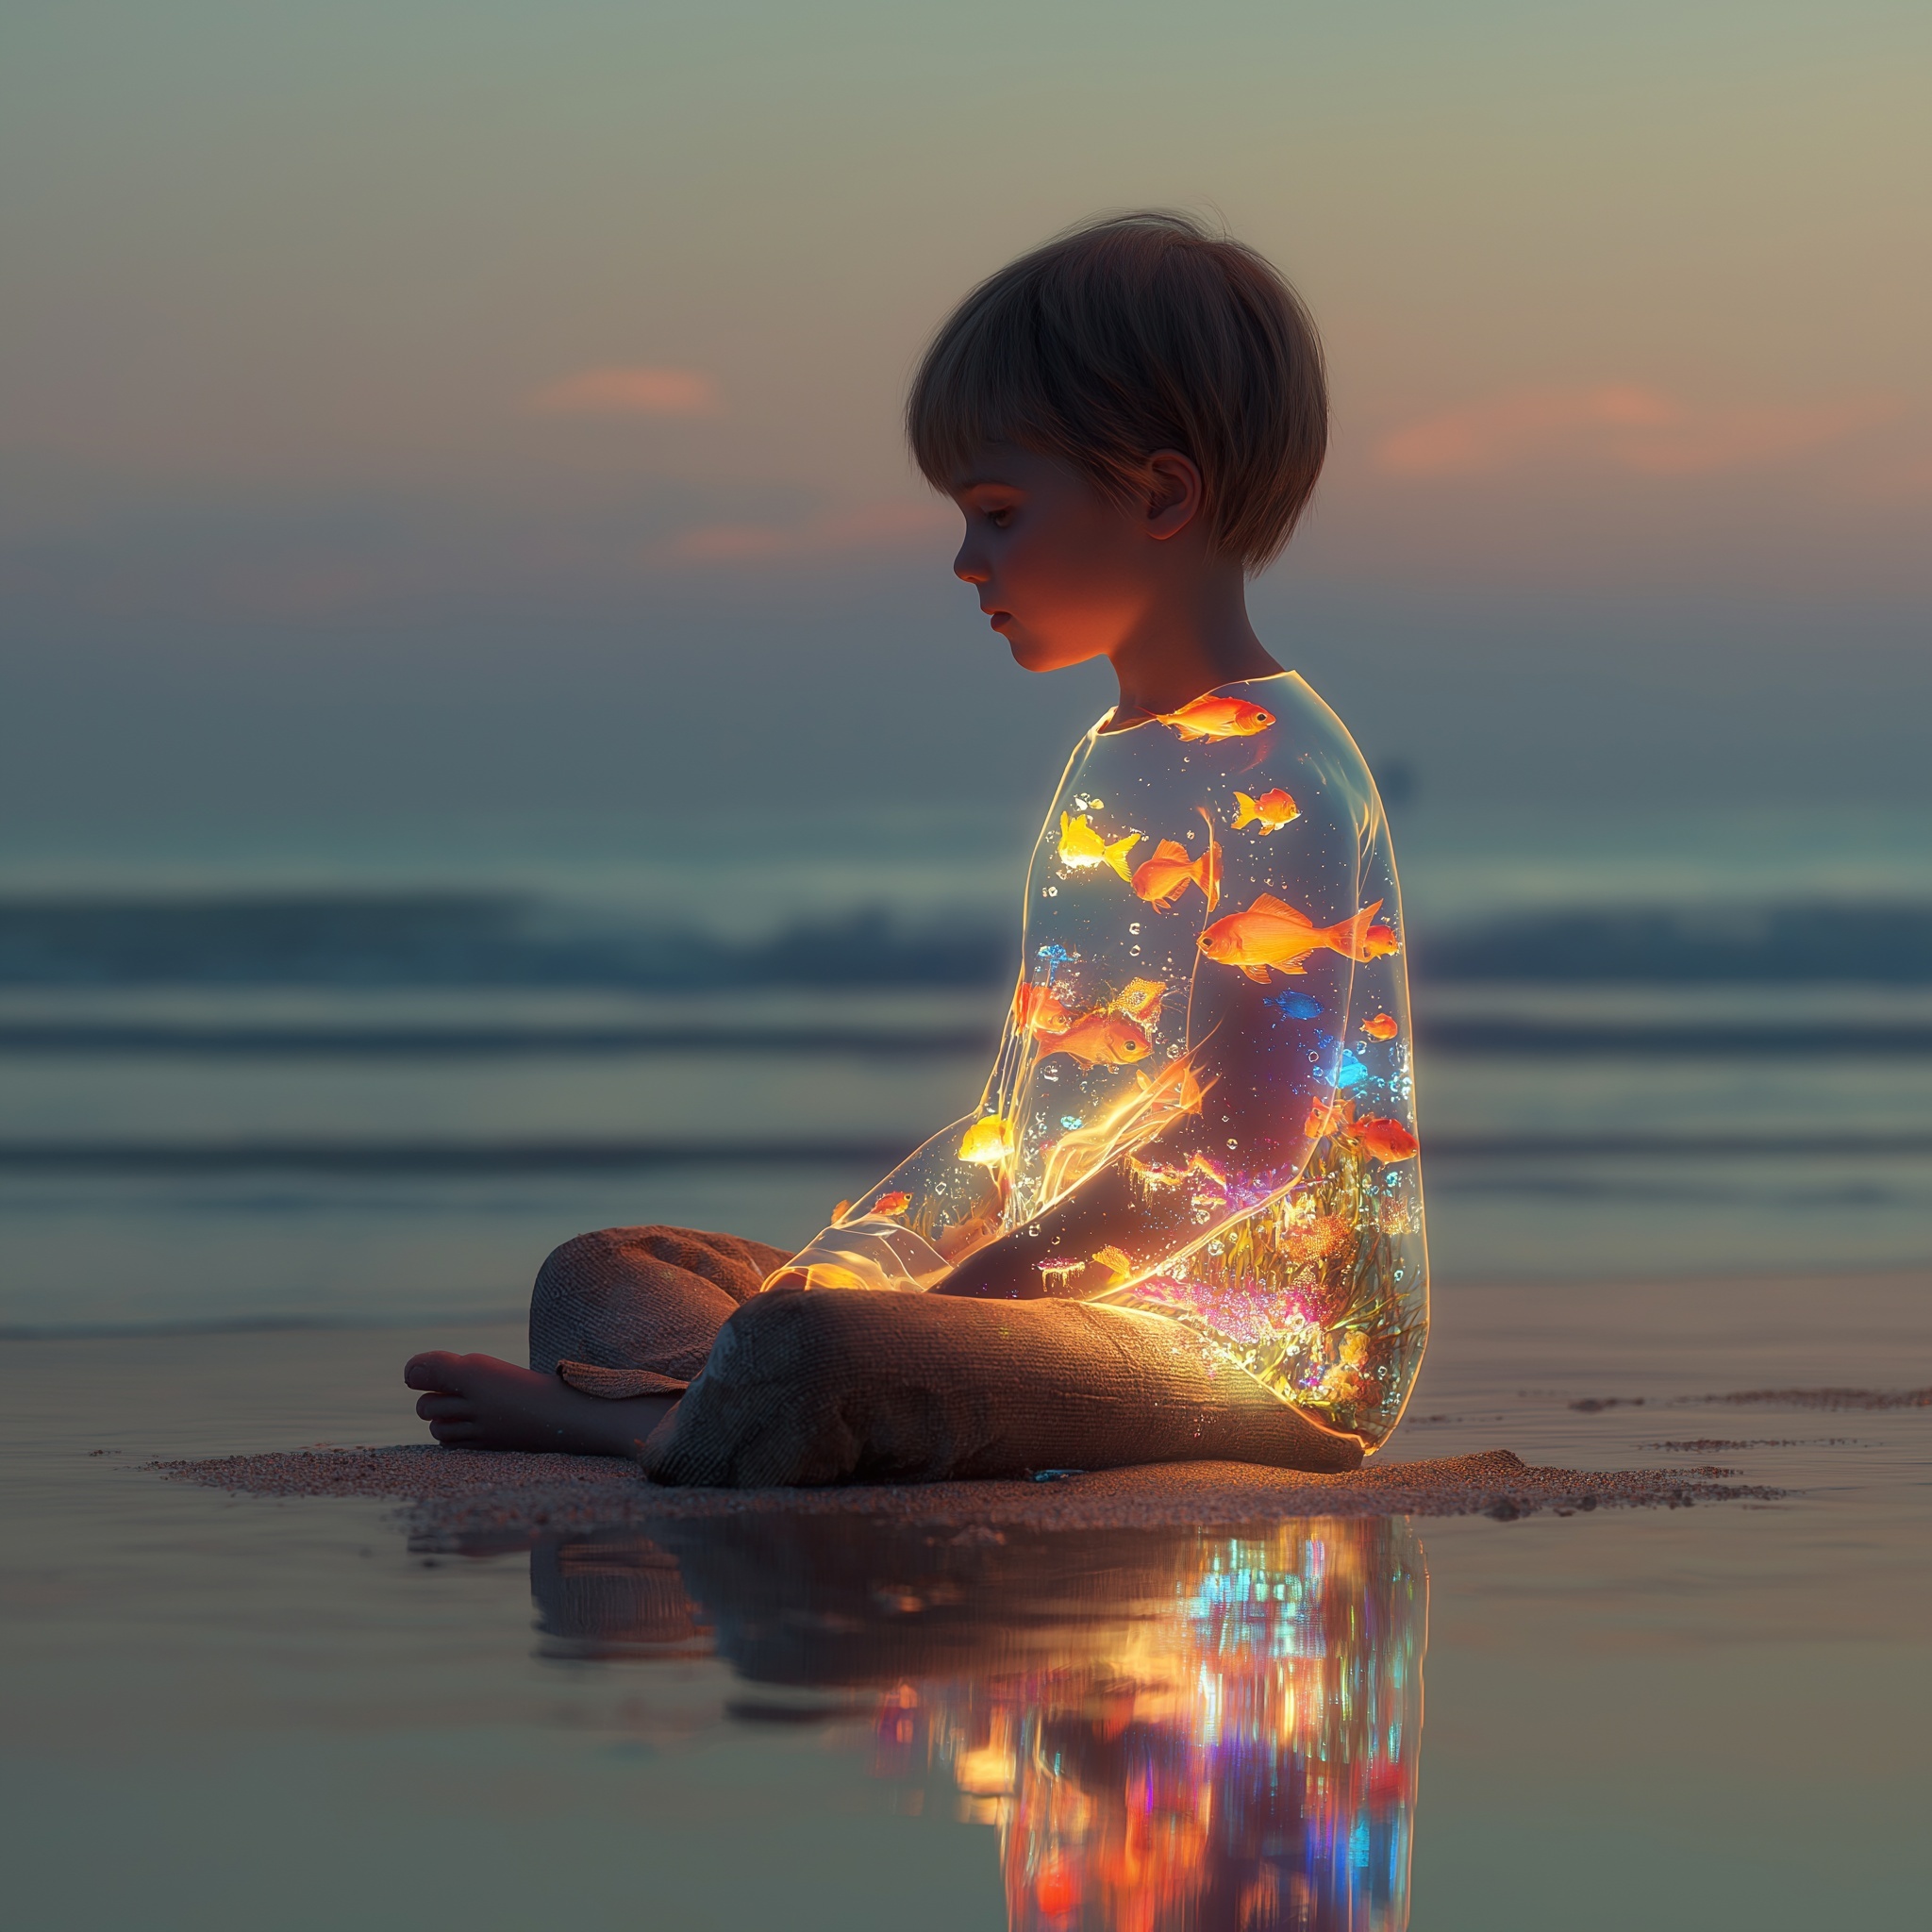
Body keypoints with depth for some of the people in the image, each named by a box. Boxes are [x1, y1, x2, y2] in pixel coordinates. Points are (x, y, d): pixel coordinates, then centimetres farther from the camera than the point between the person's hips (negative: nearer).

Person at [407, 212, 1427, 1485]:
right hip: (1077, 1307, 11)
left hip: (1265, 1368, -11)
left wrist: (980, 1291, -20)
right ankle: (709, 1389, -16)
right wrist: (837, 1272, 7)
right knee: (600, 1273, 11)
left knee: (804, 1367, -38)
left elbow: (1249, 1136, -21)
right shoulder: (1112, 766, 21)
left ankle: (632, 1419, -12)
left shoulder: (1272, 769, -10)